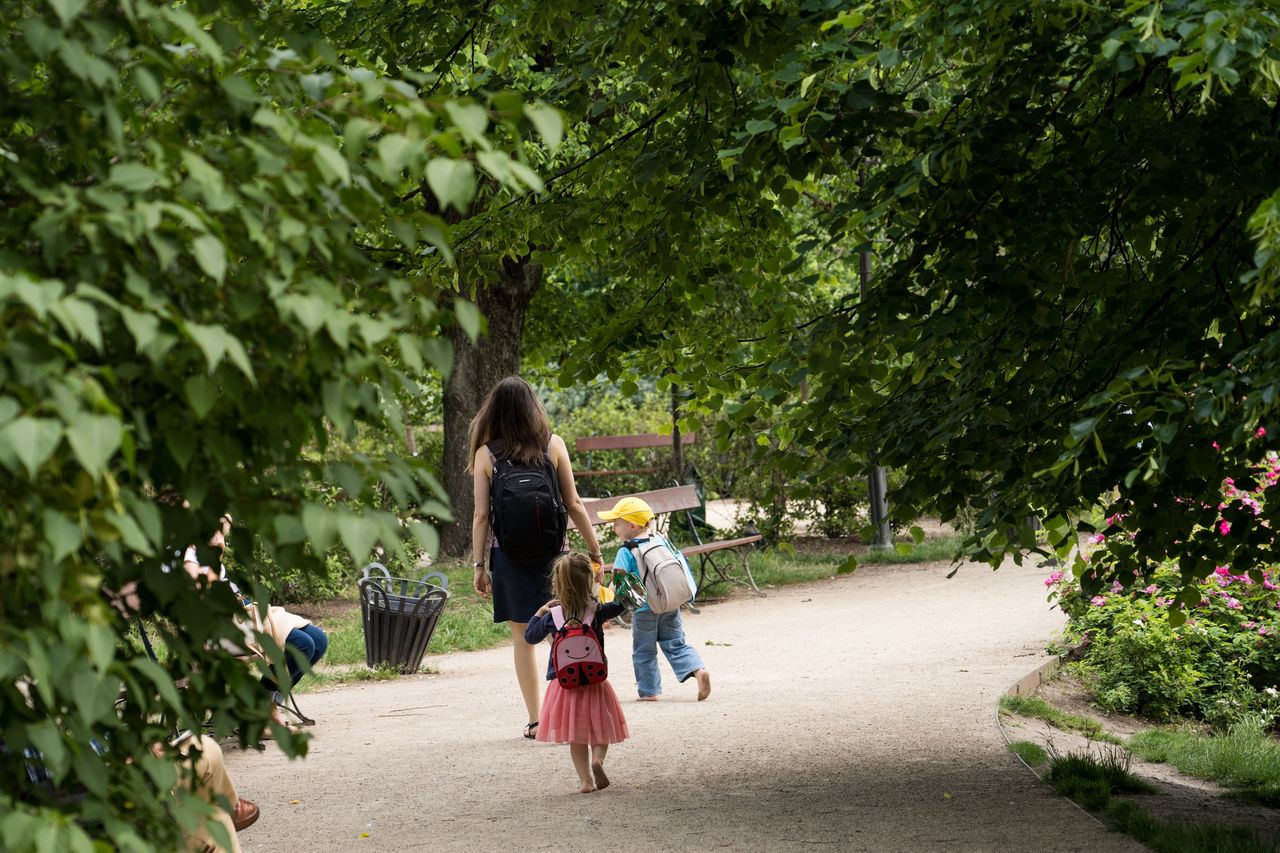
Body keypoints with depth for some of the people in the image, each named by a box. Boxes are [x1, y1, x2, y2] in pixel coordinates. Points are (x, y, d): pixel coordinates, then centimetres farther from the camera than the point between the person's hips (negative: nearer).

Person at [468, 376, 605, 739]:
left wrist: (479, 565, 1)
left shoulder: (486, 454, -3)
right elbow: (573, 505, 0)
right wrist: (594, 549, 8)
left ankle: (535, 721, 8)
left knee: (523, 638, 6)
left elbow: (481, 516, -5)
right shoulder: (553, 445, -1)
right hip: (552, 552, 1)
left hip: (509, 556, -1)